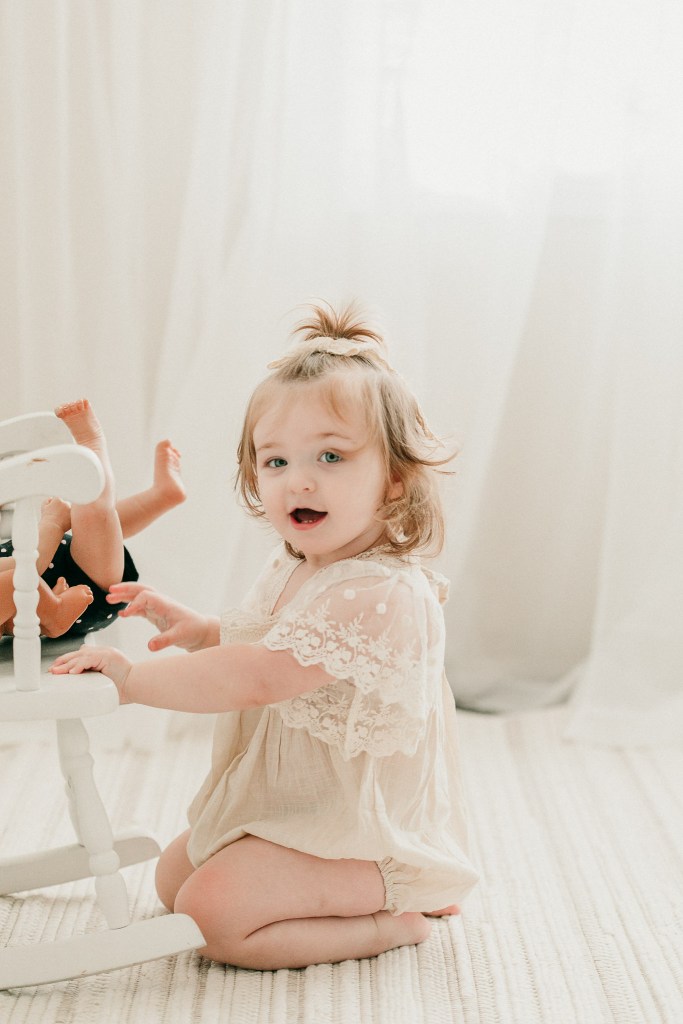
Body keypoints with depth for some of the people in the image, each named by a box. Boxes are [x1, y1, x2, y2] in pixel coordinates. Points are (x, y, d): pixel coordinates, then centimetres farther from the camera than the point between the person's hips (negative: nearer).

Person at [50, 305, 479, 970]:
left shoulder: (377, 594, -29)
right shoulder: (293, 569, 4)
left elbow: (256, 678, -35)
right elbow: (252, 643, 21)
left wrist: (133, 679, -29)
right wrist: (191, 628, 1)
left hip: (351, 821, -10)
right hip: (283, 802, 10)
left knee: (212, 914, -22)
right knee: (173, 878, 21)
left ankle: (390, 921, -5)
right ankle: (377, 889, 19)